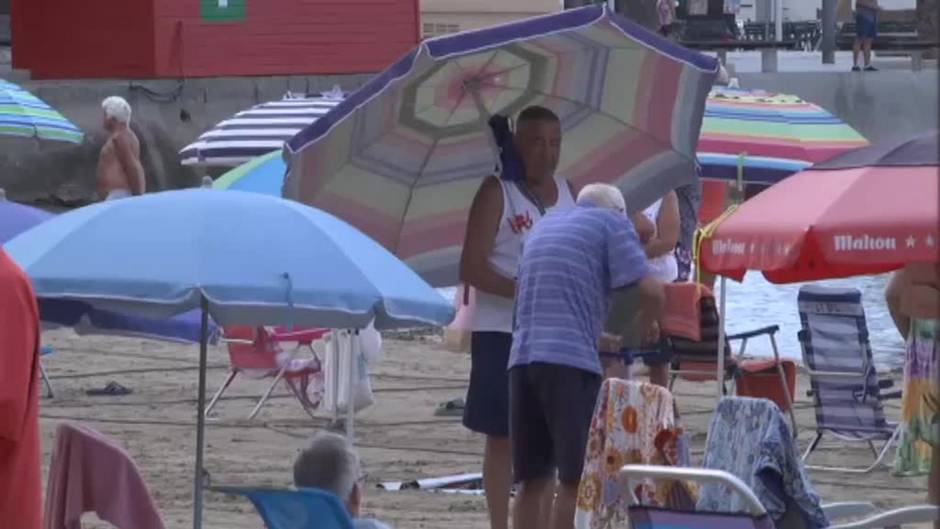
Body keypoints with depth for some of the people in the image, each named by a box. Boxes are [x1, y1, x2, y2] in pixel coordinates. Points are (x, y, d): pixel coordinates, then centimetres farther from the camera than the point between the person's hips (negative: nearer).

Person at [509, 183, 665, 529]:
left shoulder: (544, 226, 26)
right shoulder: (612, 222, 5)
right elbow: (650, 290, -7)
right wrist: (644, 326, 15)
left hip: (522, 358, 7)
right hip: (570, 361, -7)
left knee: (534, 480, 10)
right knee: (576, 480, -5)